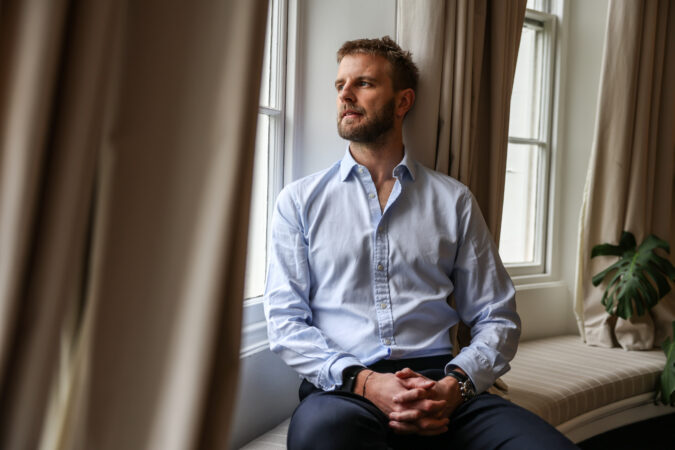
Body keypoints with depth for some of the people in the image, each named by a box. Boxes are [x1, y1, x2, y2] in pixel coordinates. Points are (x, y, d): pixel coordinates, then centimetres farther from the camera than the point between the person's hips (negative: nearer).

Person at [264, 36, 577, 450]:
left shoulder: (454, 200, 13)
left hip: (439, 386, 1)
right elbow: (284, 318, 3)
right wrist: (364, 381, -12)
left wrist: (456, 384, -8)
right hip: (342, 388, -1)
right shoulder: (299, 201, 11)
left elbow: (498, 319, 12)